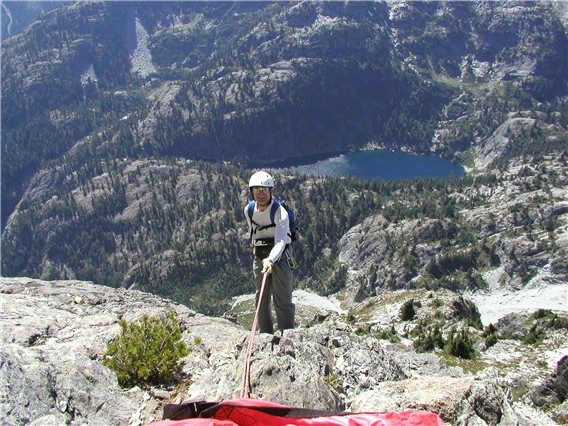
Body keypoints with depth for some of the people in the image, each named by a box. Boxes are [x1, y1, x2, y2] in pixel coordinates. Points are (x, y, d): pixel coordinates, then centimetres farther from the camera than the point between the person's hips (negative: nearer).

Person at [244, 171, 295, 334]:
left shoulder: (280, 213, -23)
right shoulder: (248, 210, -3)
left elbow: (280, 242, -35)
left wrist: (270, 260, -52)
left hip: (279, 257, -6)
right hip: (259, 257, 6)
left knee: (282, 300, -8)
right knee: (261, 300, 13)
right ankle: (266, 334, 26)